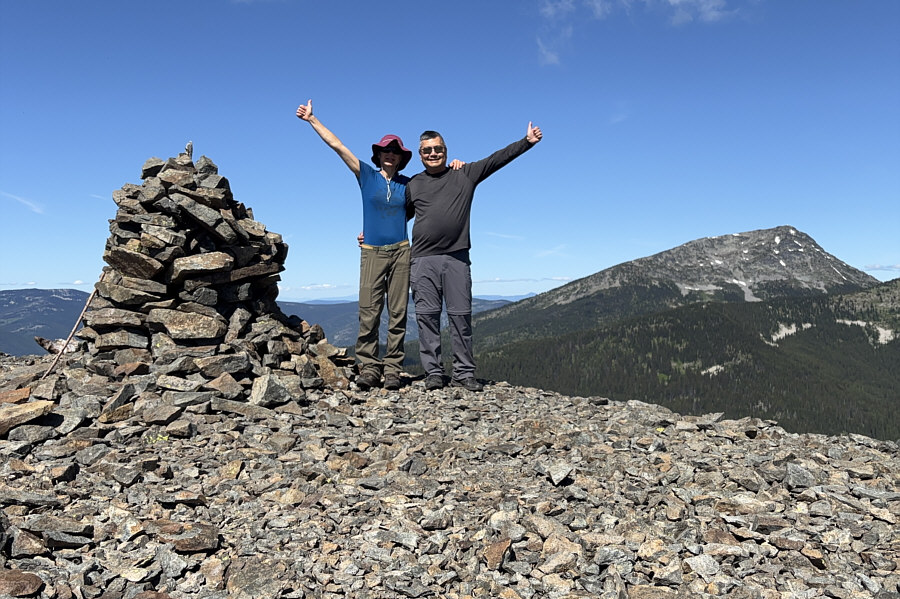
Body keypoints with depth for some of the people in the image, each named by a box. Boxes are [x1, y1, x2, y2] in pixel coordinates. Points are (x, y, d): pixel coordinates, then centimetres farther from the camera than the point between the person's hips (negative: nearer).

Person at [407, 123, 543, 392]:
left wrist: (527, 141, 4)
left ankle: (464, 373, 5)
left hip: (457, 259, 0)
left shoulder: (465, 175, 13)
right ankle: (433, 373, 5)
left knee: (461, 315, -1)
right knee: (427, 316, -2)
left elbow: (497, 159, 9)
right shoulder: (413, 185, 16)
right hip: (423, 260, 1)